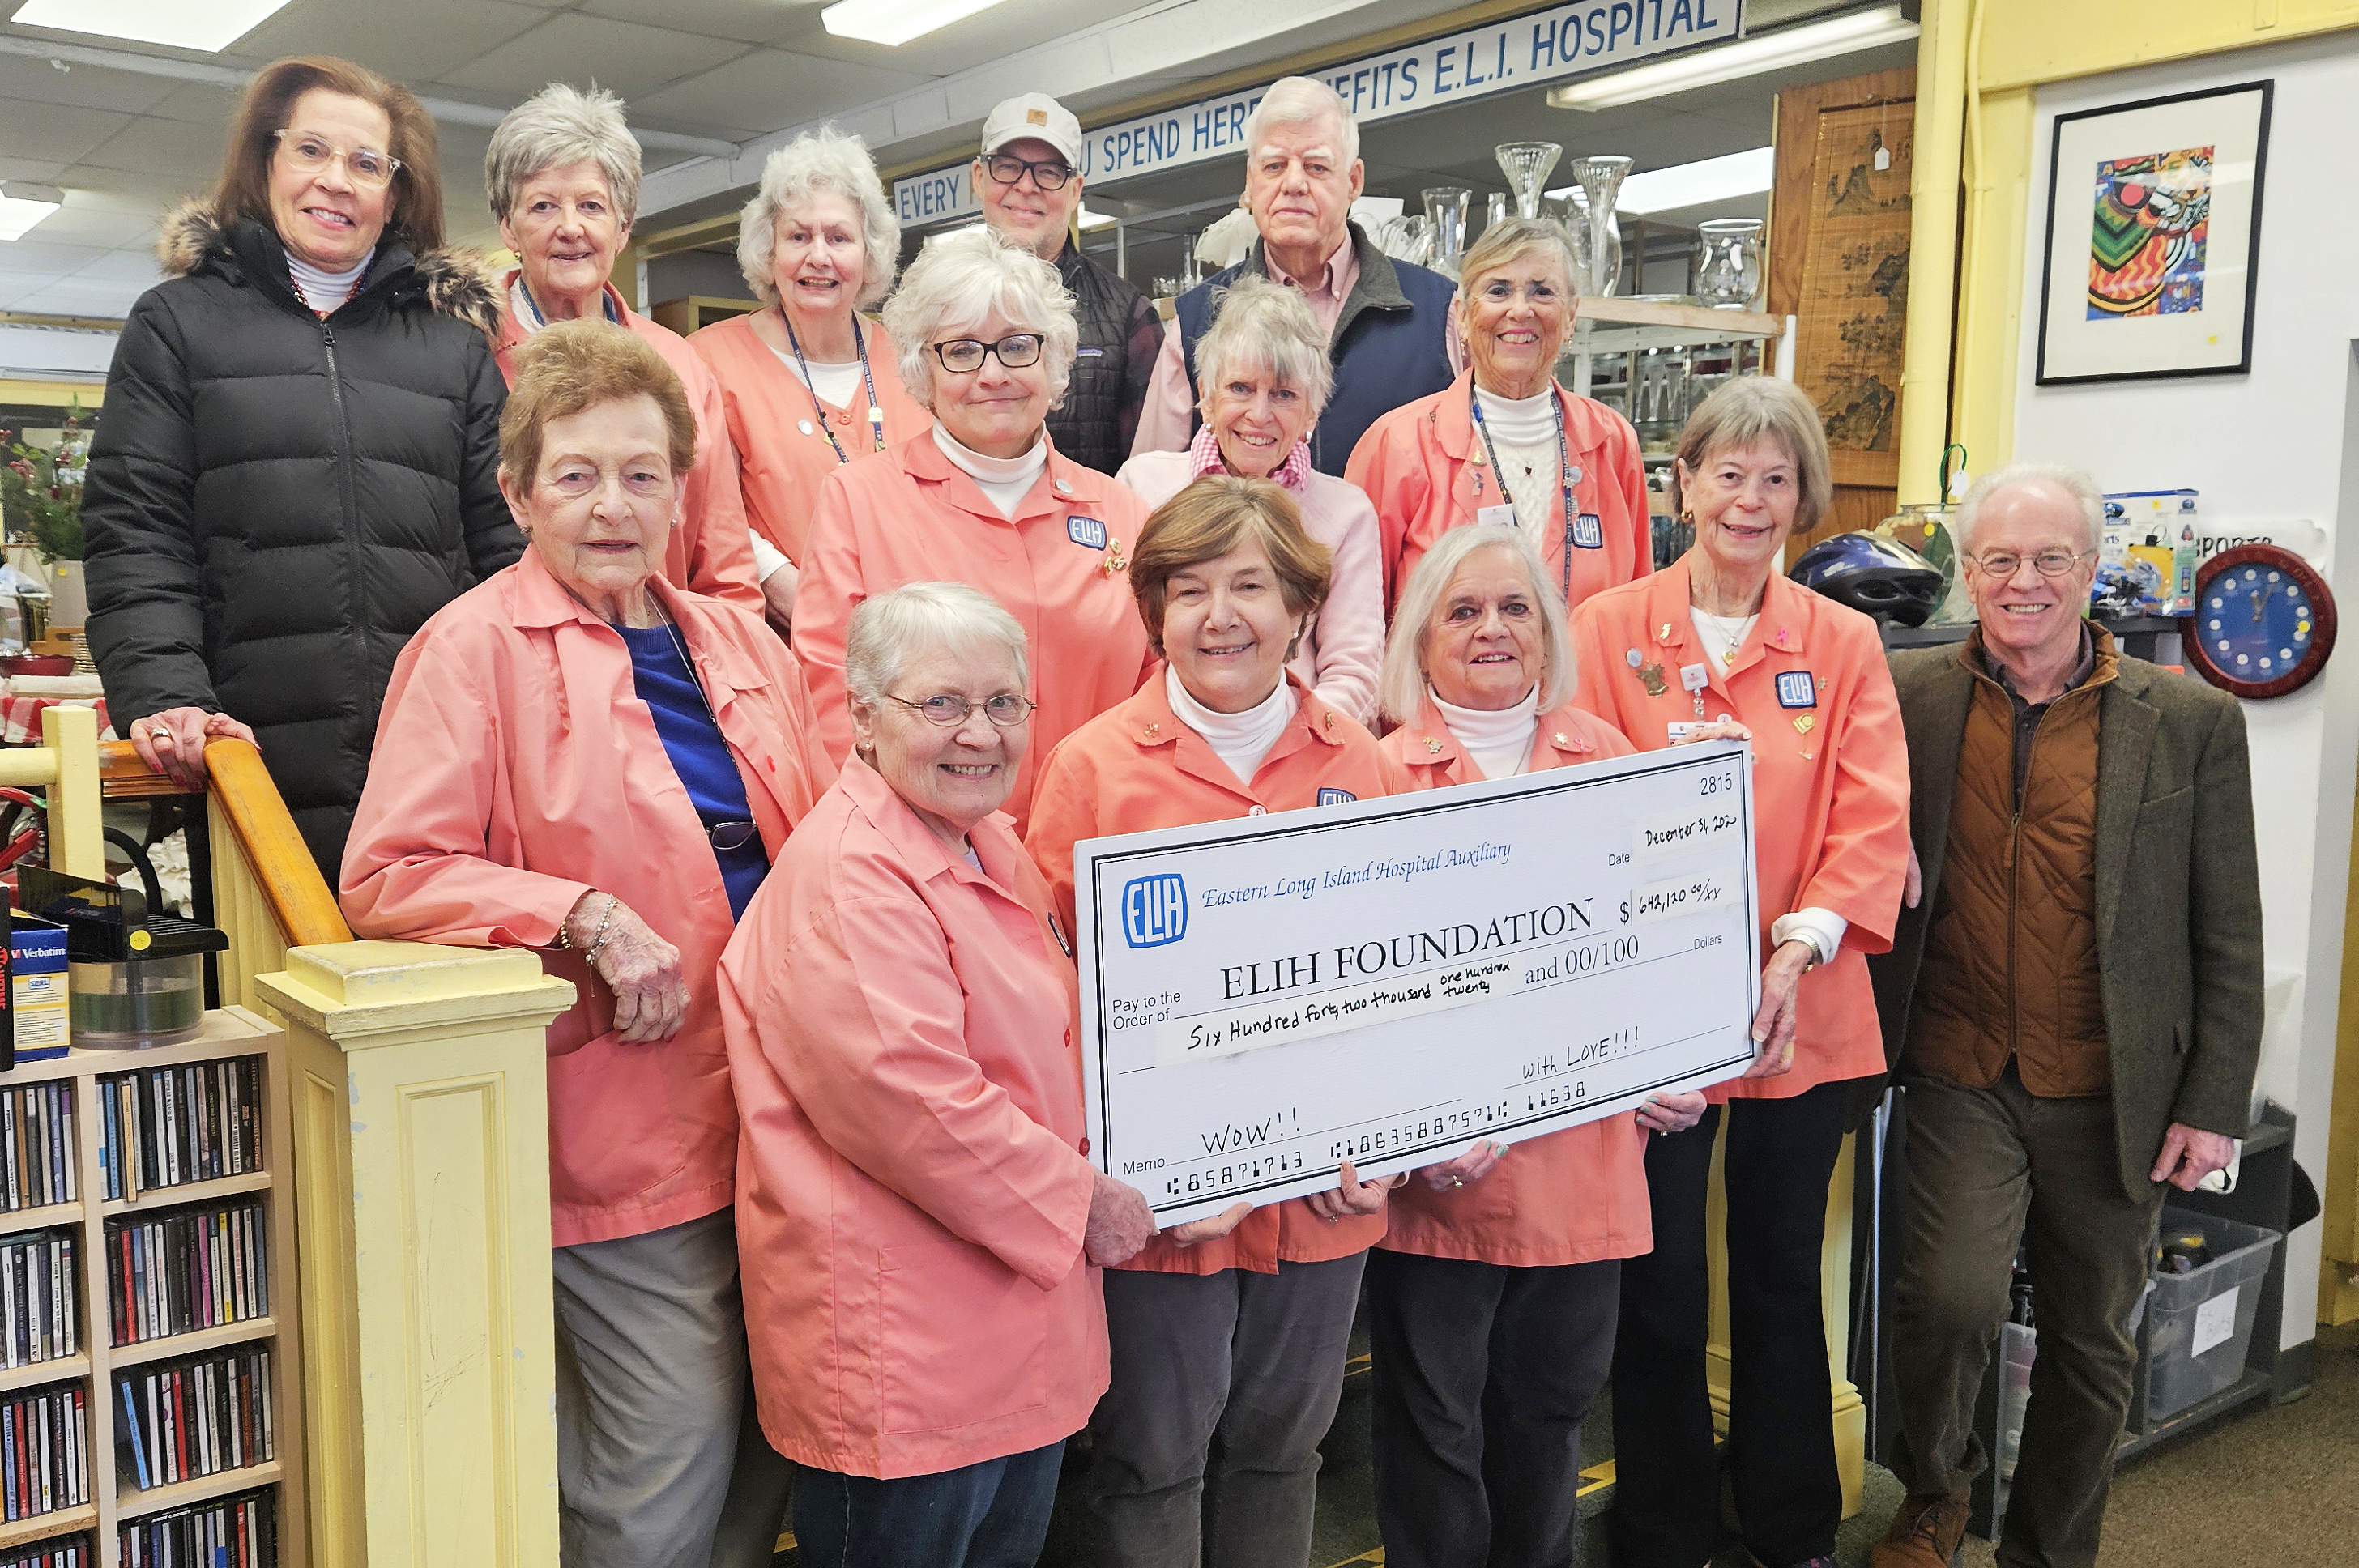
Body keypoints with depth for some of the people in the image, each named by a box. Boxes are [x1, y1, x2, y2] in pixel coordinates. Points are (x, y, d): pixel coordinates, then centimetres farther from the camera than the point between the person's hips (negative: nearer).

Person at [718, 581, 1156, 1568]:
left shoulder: (991, 848, 12)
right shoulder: (845, 876, -20)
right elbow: (909, 1099, -26)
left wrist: (1087, 1184, 12)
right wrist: (1080, 1201, -15)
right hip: (904, 1349, -9)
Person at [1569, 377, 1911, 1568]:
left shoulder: (1844, 645, 5)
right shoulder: (1609, 629, -1)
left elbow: (1872, 821, -2)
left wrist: (1799, 947, -17)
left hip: (1803, 1014, 2)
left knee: (1786, 1280, 16)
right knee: (1662, 1289, 9)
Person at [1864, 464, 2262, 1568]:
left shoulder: (2191, 722, -2)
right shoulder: (1907, 695, -2)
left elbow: (2228, 939, 1)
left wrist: (2214, 1105, -2)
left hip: (2113, 1095, 1)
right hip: (1961, 1078, -1)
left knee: (2092, 1345, 13)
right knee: (1948, 1299, -16)